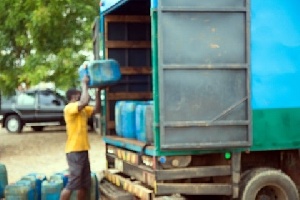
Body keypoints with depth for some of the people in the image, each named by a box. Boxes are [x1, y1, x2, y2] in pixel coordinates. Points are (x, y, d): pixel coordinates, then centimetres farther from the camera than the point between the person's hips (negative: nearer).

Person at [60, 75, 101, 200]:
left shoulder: (83, 110, 15)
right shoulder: (69, 108, -13)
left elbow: (96, 109, 16)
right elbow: (85, 102, -28)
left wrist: (98, 91, 9)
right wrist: (84, 84, -16)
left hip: (83, 150, 9)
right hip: (74, 151, -9)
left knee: (85, 184, 13)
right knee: (72, 184, -8)